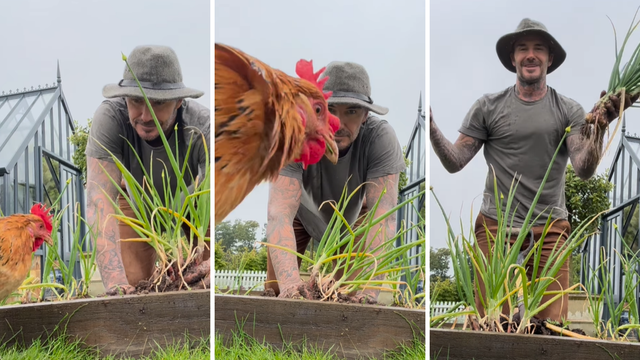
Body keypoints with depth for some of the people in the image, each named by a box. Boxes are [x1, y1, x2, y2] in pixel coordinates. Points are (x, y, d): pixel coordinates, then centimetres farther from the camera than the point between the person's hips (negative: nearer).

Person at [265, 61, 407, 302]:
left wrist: (369, 288, -57)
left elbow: (383, 214, -43)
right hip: (301, 209, 0)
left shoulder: (380, 137, -36)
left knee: (350, 294, -7)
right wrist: (290, 283, -65)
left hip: (354, 210, 1)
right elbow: (279, 213, -49)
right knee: (276, 290, -3)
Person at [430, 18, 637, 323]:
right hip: (495, 228, -1)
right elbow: (454, 162, -1)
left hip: (551, 230, 1)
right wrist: (430, 126, -17)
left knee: (552, 320, 1)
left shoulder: (569, 110, 5)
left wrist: (600, 125, -21)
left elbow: (585, 170, -5)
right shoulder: (487, 107, 3)